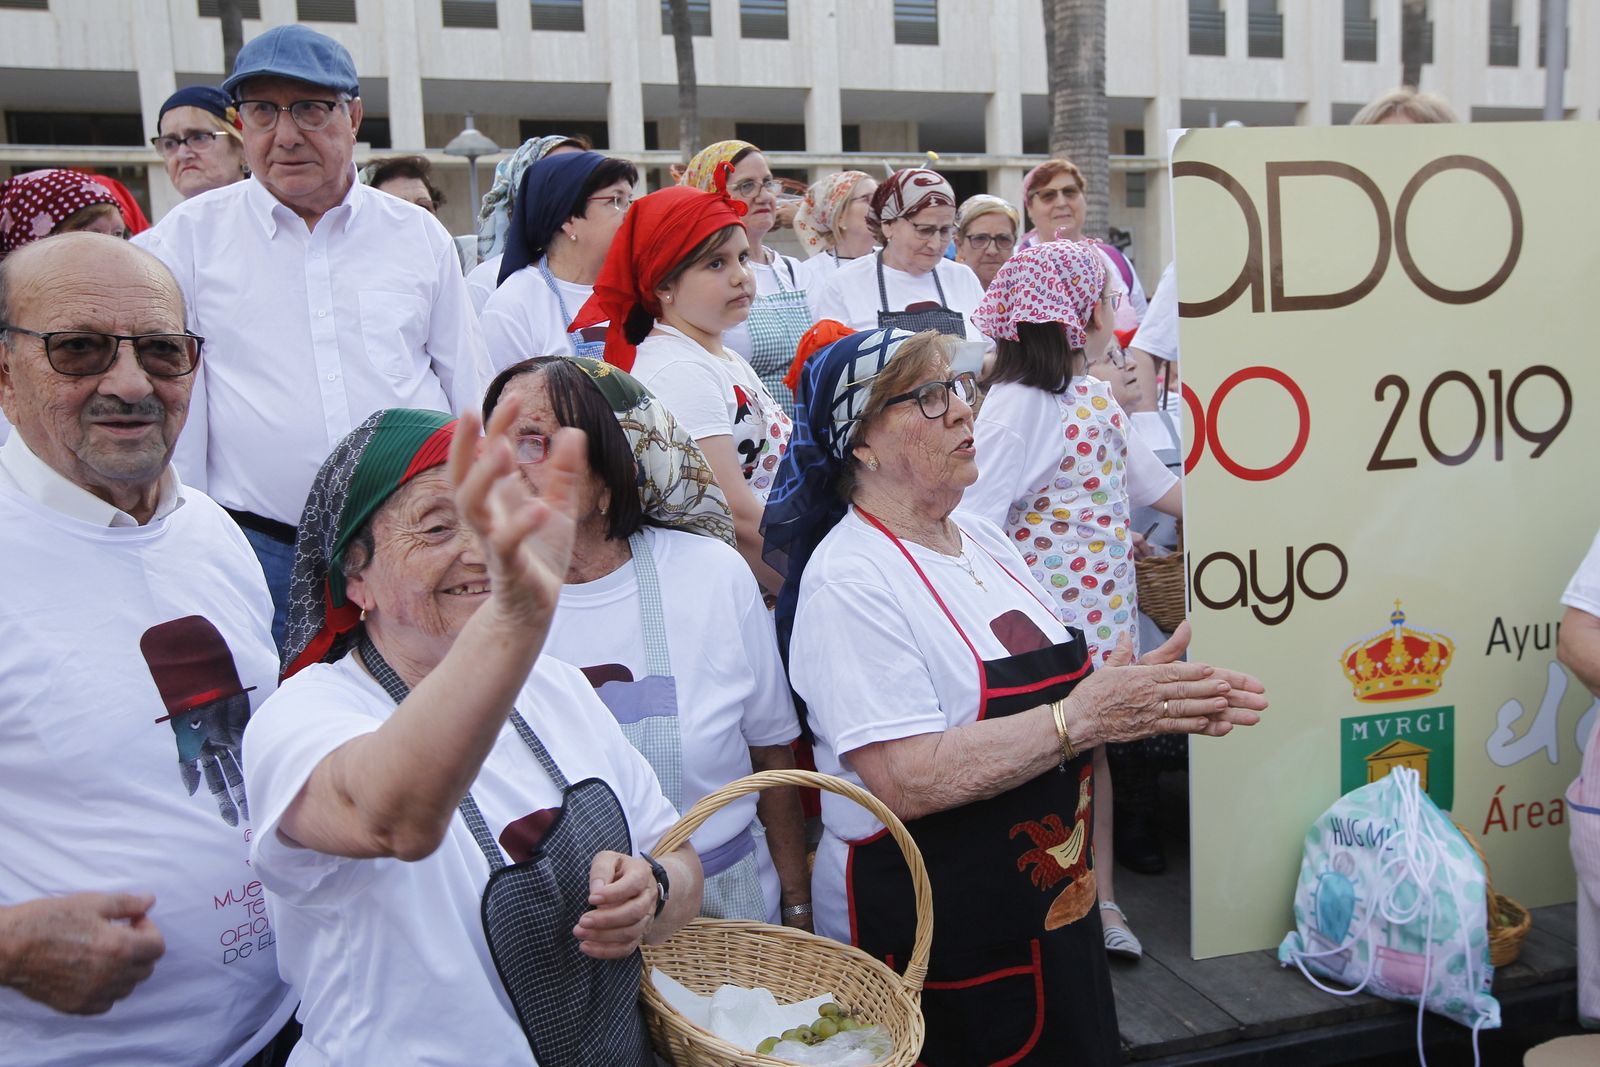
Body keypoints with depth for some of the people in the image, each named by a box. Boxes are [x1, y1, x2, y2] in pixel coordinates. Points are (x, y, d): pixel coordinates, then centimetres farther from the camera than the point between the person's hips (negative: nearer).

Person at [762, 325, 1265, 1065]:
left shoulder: (987, 543, 6)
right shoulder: (848, 578, -19)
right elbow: (907, 780, -27)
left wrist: (1163, 706, -4)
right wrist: (1080, 719, -26)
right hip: (928, 944, -8)